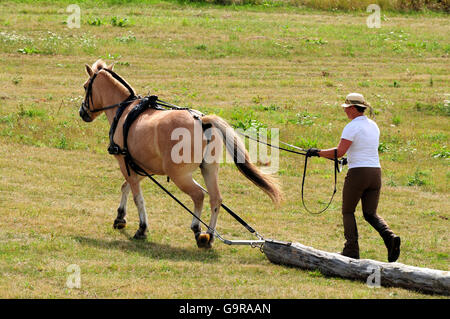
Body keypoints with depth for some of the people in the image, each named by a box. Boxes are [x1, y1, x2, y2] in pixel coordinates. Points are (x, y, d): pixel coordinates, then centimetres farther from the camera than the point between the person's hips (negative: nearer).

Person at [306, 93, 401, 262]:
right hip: (376, 172, 6)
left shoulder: (352, 127, -11)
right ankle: (390, 237, -15)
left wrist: (318, 152, -9)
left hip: (357, 173, -6)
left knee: (348, 211, 10)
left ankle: (352, 250, 3)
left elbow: (339, 151, -20)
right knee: (370, 214, 11)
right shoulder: (373, 126, 14)